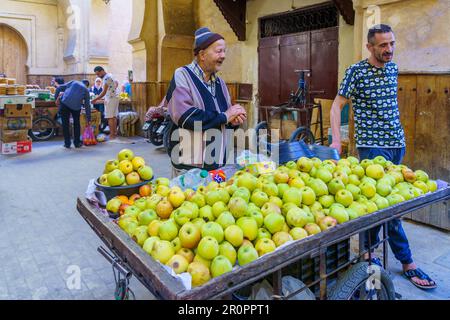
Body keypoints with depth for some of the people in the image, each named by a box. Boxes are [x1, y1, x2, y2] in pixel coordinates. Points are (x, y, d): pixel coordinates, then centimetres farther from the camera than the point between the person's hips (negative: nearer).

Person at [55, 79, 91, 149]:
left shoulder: (73, 82, 23)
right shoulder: (86, 90, 20)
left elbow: (59, 88, 12)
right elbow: (87, 106, 18)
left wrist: (57, 98, 14)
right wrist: (88, 119, 21)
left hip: (64, 103, 1)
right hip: (76, 106, 0)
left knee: (65, 124, 10)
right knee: (76, 123, 19)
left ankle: (67, 144, 12)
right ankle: (77, 143, 20)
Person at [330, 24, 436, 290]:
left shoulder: (393, 68, 11)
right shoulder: (356, 72, -7)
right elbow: (337, 106, -6)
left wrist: (400, 136, 20)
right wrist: (336, 139, -16)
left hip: (397, 143, 6)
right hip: (373, 145, -6)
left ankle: (367, 248, 28)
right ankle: (407, 262, 5)